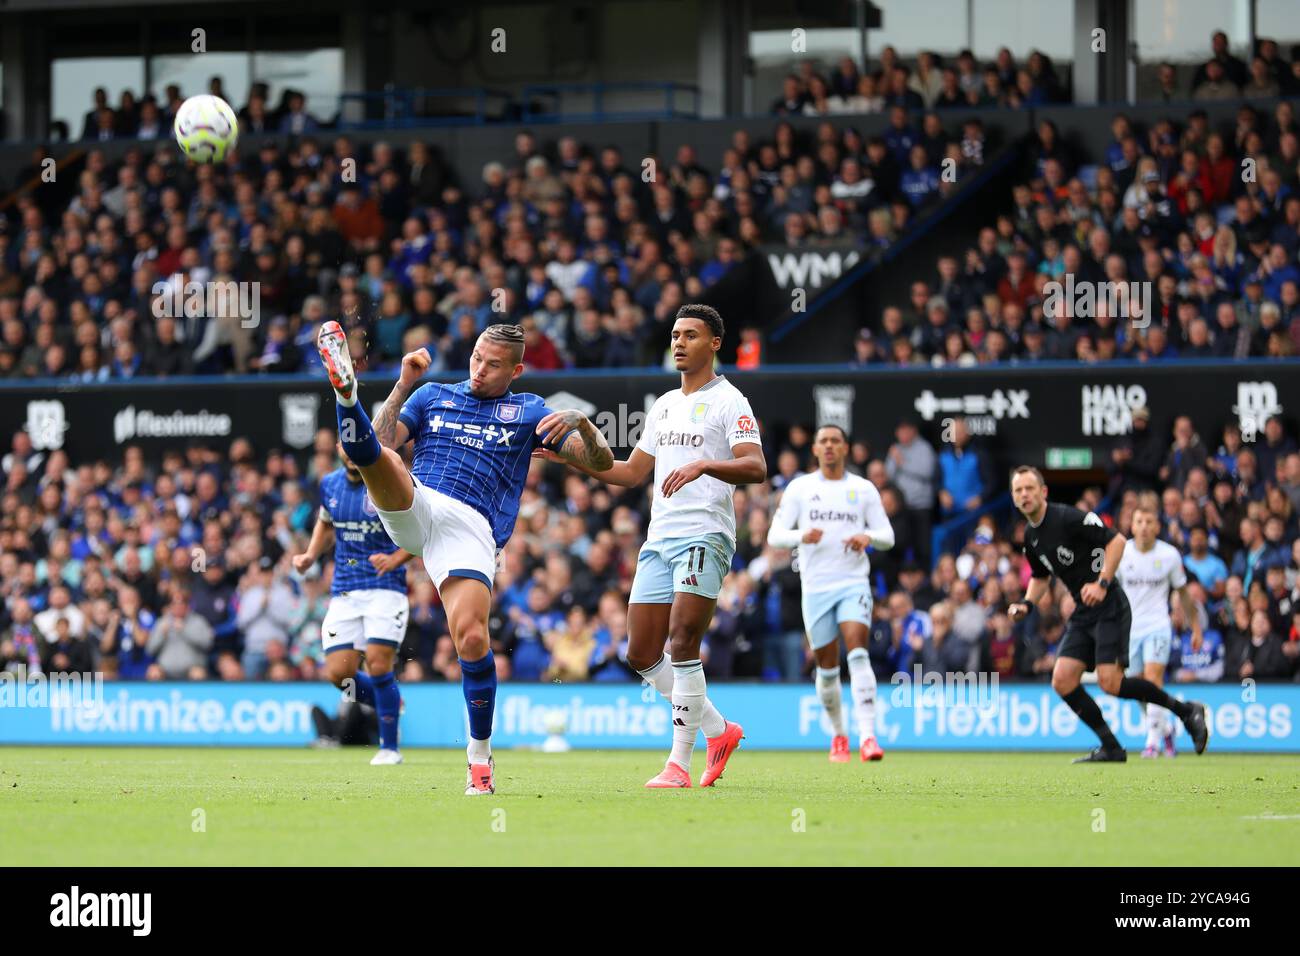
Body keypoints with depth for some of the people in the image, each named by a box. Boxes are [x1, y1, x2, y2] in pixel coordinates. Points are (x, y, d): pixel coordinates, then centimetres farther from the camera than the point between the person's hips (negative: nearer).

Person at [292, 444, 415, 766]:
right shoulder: (330, 484, 9)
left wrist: (394, 559, -16)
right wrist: (310, 556, 11)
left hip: (385, 588, -5)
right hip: (343, 591, 5)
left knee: (377, 663, -15)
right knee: (338, 673, -5)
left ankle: (389, 747, 1)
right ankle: (389, 701, 25)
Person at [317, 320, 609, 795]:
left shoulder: (528, 411, 21)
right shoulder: (433, 395, 23)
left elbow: (600, 461, 13)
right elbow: (382, 441, 10)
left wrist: (581, 422, -8)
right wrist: (403, 384, 3)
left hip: (472, 526, -2)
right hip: (413, 504, 2)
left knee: (472, 638, -18)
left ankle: (480, 755, -3)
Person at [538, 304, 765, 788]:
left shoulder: (729, 402, -2)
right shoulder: (664, 405, 21)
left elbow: (755, 467, -15)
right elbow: (631, 473, 27)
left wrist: (704, 464, -31)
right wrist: (573, 457, 16)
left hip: (704, 535, -8)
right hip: (659, 539, 8)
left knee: (682, 643, -18)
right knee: (642, 654, 3)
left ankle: (679, 764, -15)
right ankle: (718, 730, 19)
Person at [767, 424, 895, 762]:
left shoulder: (864, 489, 7)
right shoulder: (799, 488, 6)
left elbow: (887, 536, 8)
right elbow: (775, 535, 2)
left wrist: (868, 536, -15)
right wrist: (801, 536, -20)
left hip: (854, 584, -1)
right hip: (816, 588, 1)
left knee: (858, 654, -20)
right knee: (827, 667, 5)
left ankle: (868, 736, -27)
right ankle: (838, 735, 25)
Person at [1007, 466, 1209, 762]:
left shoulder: (1068, 517, -14)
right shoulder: (1030, 536, 11)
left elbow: (1116, 540, -16)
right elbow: (1040, 577, 27)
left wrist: (1102, 584, -23)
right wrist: (1026, 604, 8)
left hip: (1109, 607, -8)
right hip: (1082, 614, 8)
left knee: (1110, 682, -18)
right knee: (1062, 680, -5)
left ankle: (1186, 711, -2)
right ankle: (1112, 748, 3)